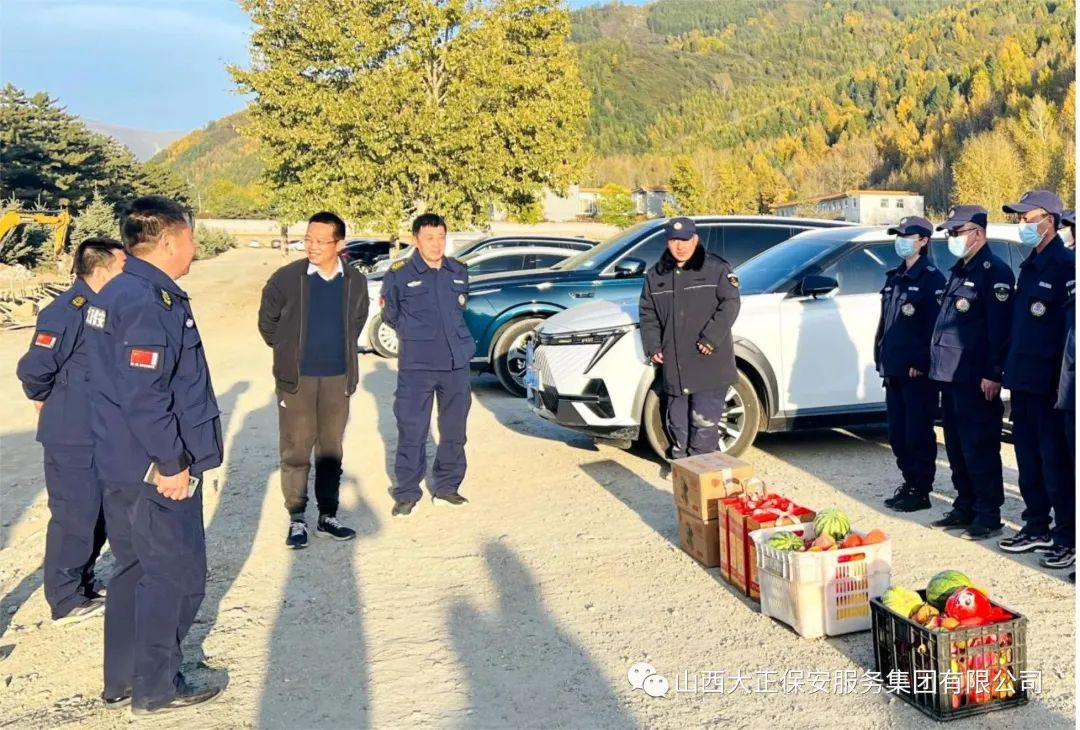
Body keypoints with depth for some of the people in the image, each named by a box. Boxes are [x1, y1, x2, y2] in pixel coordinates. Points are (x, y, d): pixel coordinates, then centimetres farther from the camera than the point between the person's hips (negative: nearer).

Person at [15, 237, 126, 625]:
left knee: (99, 513, 18)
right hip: (72, 437, -9)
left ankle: (83, 584, 35)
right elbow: (34, 368, -21)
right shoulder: (67, 311, -20)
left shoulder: (106, 307, 7)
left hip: (102, 434, 9)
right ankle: (67, 600, 17)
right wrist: (47, 401, -4)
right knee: (74, 516, 2)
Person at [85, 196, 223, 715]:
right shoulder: (150, 304, -22)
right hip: (157, 471, -10)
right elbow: (144, 397, -27)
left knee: (134, 570, 19)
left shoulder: (116, 295, 10)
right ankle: (156, 688, 18)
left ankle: (122, 680, 32)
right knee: (175, 576, 4)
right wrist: (172, 464, -18)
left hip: (122, 465, 10)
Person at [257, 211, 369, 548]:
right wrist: (288, 352, 7)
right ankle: (297, 520, 14)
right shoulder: (286, 277, -8)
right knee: (295, 450, 3)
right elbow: (267, 321, 4)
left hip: (338, 378, 3)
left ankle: (327, 516, 22)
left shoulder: (355, 281, 0)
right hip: (297, 378, -2)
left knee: (331, 450, 10)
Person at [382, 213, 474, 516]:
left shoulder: (459, 272, 8)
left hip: (457, 361, 4)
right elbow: (390, 315, 7)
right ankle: (406, 493, 10)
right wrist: (416, 335, 9)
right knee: (412, 430, -2)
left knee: (454, 429, 11)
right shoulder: (400, 274, -4)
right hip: (416, 365, -4)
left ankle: (446, 487, 24)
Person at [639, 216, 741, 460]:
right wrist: (653, 346, 4)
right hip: (674, 364, 5)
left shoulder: (716, 268, -3)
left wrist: (710, 339, -16)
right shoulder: (656, 275, 10)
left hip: (709, 363, -4)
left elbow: (730, 305, -8)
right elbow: (647, 313, 14)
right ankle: (679, 460, 29)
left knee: (705, 418, -4)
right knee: (676, 420, 14)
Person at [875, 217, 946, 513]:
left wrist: (921, 363, -17)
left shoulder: (932, 278, -8)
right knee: (897, 433, 13)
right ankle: (909, 483, 25)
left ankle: (921, 492, 8)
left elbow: (936, 325, -14)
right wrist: (880, 357, 13)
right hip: (893, 369, 8)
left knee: (918, 433, -1)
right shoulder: (894, 277, 15)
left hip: (917, 371, -8)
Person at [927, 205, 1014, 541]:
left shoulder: (994, 271, -10)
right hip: (951, 376, 9)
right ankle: (965, 508, 24)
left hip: (976, 379, -9)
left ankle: (988, 515, 6)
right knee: (956, 447, 14)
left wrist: (992, 374, -20)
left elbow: (1000, 327, -17)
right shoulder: (958, 271, 18)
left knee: (979, 448, -3)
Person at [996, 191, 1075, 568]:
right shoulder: (1029, 266, 15)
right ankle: (1037, 527, 27)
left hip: (1048, 383, -9)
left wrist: (1062, 381, -19)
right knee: (1028, 458, 15)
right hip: (1023, 380, 9)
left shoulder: (1066, 265, -12)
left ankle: (1068, 538, 10)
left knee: (1056, 462, -1)